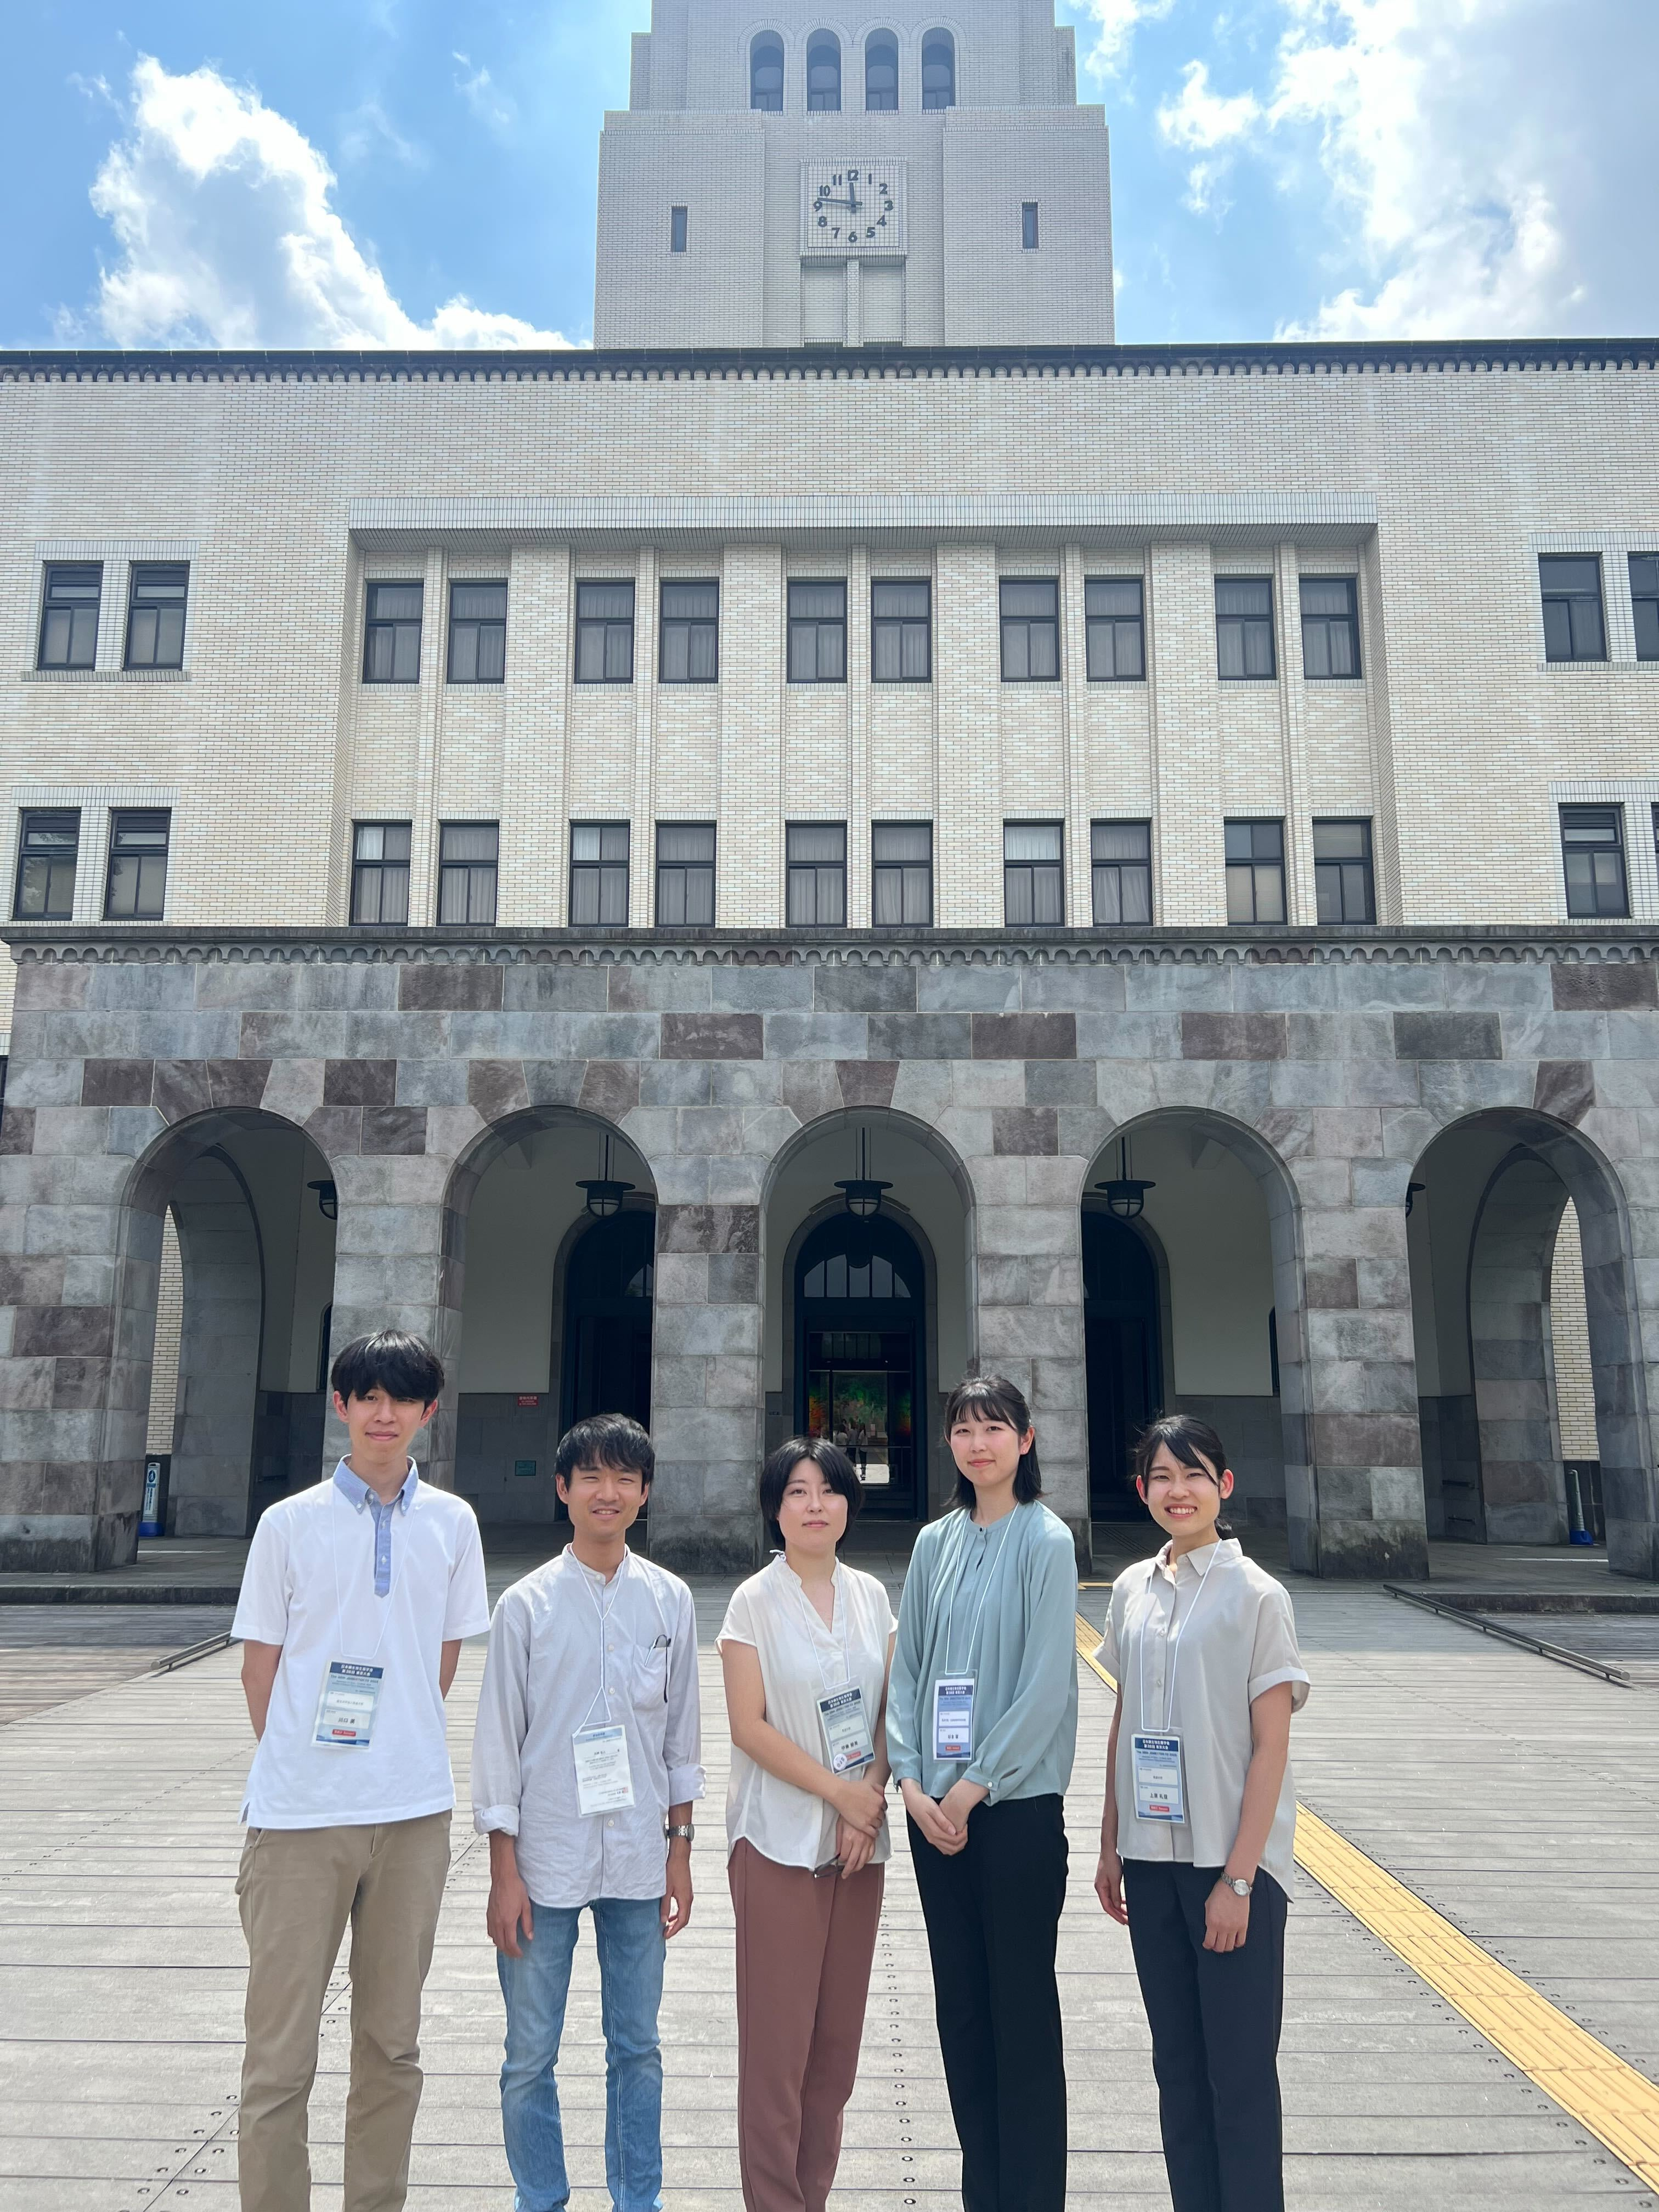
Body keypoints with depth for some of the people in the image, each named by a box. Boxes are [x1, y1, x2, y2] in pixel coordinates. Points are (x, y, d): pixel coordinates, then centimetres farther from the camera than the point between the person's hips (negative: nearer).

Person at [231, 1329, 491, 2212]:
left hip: (413, 1813, 2)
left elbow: (445, 1660, 11)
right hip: (299, 1814, -2)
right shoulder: (290, 1523, -1)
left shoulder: (451, 1523, 4)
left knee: (392, 2041, 14)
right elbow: (260, 1667, 3)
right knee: (280, 2052, 2)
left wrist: (403, 1741, 7)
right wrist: (303, 1760, 3)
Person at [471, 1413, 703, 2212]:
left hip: (638, 1859, 2)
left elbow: (682, 1733, 8)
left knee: (637, 2048, 13)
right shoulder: (528, 1604, -6)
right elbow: (498, 1741, -3)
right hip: (546, 1861, -2)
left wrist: (679, 1850, 7)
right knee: (530, 2056, 8)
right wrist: (504, 1873, -4)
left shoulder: (670, 1599, 2)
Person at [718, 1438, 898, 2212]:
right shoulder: (755, 1602, -6)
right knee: (777, 2036, 0)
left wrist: (871, 1802, -7)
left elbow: (889, 1710, 7)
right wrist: (840, 1792, -13)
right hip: (781, 1839, -4)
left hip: (859, 1837, 4)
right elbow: (750, 1725, -10)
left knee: (839, 2032, 11)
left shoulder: (870, 1596, 6)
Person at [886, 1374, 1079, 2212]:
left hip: (1015, 1804, -5)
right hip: (935, 1806, 5)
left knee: (1021, 2002, 4)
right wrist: (912, 1782, -4)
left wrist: (973, 1788, -13)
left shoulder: (1044, 1540, -8)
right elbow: (906, 1668, 7)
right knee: (958, 2000, 13)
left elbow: (1045, 1682, -14)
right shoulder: (935, 1543, 7)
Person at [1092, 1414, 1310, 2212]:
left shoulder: (1257, 1595, -9)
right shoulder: (1132, 1590, 6)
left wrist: (1237, 1878, -14)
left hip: (1232, 1862, -5)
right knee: (1176, 2063, 14)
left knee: (1240, 2071, 3)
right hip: (1152, 1858, 5)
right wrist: (1111, 1846, 11)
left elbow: (1271, 1747, -10)